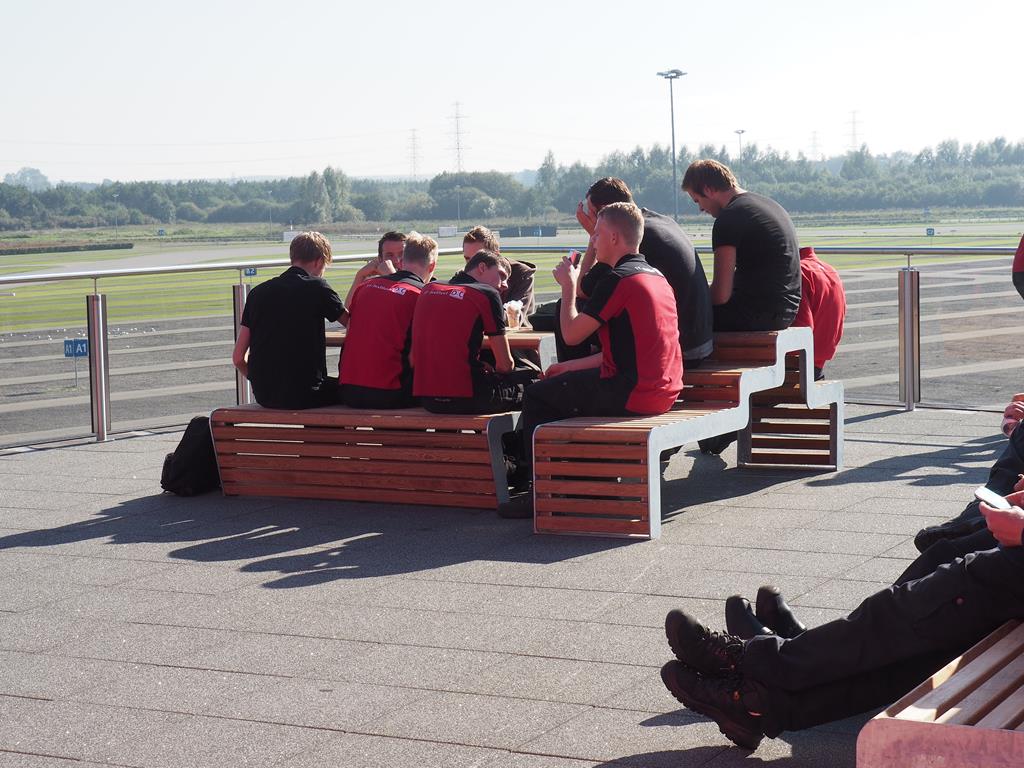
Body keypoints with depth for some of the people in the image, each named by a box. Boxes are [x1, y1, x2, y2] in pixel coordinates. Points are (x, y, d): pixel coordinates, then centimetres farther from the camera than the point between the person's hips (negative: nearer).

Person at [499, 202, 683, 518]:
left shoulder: (617, 279, -15)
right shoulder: (656, 276, 16)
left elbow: (571, 334, -10)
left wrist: (568, 286, 5)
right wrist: (571, 367, 20)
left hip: (631, 395, -10)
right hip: (663, 393, 10)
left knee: (538, 395, 5)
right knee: (562, 386, 27)